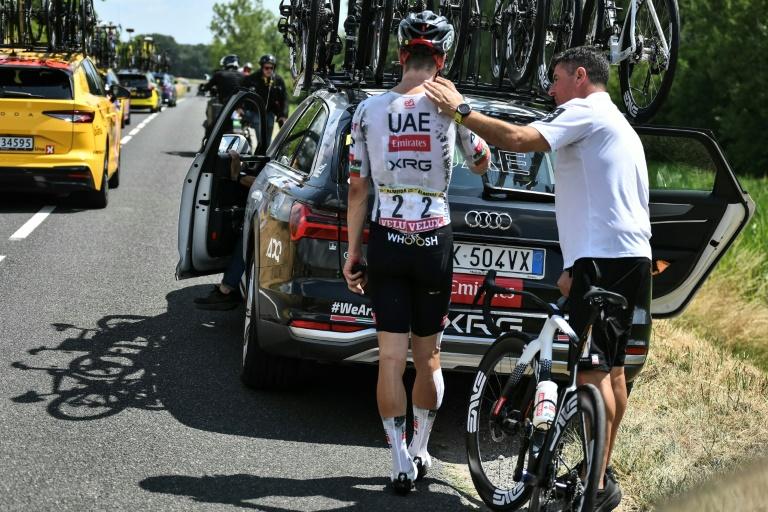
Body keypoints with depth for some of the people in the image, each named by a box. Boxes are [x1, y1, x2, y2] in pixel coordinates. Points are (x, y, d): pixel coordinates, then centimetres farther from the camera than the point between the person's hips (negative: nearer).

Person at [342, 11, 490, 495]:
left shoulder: (368, 110, -2)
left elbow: (357, 189, 0)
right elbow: (481, 164, 10)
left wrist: (352, 254, 7)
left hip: (385, 242, 0)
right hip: (434, 243, 0)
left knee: (391, 357, 2)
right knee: (428, 356, 14)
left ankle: (401, 463, -1)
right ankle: (420, 452, 25)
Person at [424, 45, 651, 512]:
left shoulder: (586, 111, -5)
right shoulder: (618, 126, 28)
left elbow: (517, 139, -20)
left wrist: (459, 110, -11)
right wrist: (576, 270, 27)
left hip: (603, 258, -11)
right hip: (629, 257, 11)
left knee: (591, 368, -13)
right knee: (611, 368, 15)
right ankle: (602, 470, 24)